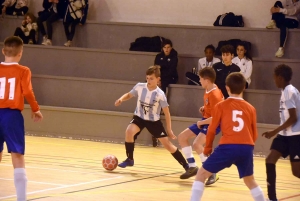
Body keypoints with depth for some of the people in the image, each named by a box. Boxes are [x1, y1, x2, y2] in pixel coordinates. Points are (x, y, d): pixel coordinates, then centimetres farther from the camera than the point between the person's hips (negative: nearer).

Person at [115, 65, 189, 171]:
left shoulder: (160, 94, -23)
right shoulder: (140, 87, -17)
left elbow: (167, 113, -14)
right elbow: (129, 95, 3)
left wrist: (169, 130, -11)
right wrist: (121, 99, -20)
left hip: (154, 121, -2)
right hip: (139, 117, 2)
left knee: (167, 144, -3)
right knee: (129, 131, -28)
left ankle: (186, 166, 11)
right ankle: (129, 159, -8)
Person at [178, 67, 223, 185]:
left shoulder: (214, 95, -27)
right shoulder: (209, 89, 1)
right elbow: (220, 102, 21)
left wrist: (201, 123, -17)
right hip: (205, 120, 10)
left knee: (197, 144, -29)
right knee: (182, 137, 10)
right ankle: (192, 167, 16)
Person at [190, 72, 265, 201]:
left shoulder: (221, 106, 7)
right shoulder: (250, 108, 15)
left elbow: (212, 130, 8)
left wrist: (208, 148, 24)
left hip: (227, 147, -3)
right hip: (246, 148, 3)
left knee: (201, 174, 9)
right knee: (250, 181, 25)